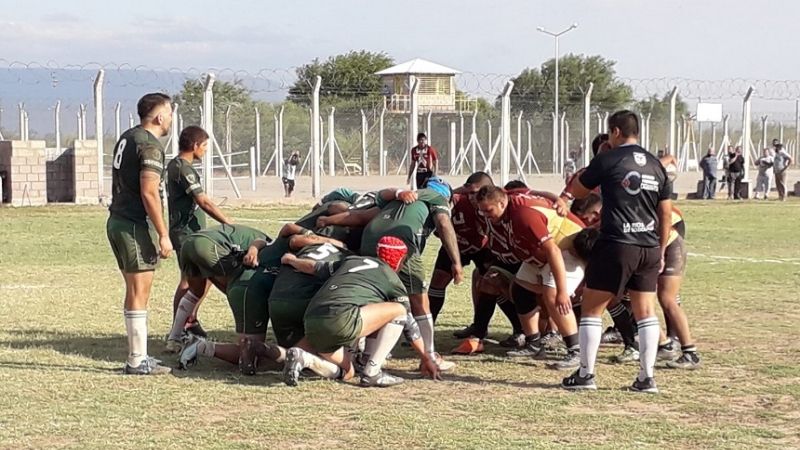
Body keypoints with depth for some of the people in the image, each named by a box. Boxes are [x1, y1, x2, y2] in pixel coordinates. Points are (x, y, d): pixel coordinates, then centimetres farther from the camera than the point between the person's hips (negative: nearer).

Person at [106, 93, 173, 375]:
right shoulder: (150, 145, -13)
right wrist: (163, 235, -17)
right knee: (139, 294, -5)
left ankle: (138, 356, 20)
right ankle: (137, 362, -2)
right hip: (135, 226, -9)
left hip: (117, 222, 9)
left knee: (134, 293, 15)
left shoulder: (127, 138, 15)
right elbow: (149, 193, -20)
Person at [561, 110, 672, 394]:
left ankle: (585, 374, 6)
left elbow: (576, 192, 11)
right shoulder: (656, 165, 12)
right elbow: (666, 214, 13)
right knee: (645, 311, 10)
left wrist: (563, 197, 33)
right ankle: (647, 377, 9)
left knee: (592, 309, 5)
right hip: (650, 249, 5)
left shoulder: (607, 160, -3)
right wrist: (660, 252, 19)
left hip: (617, 245, -5)